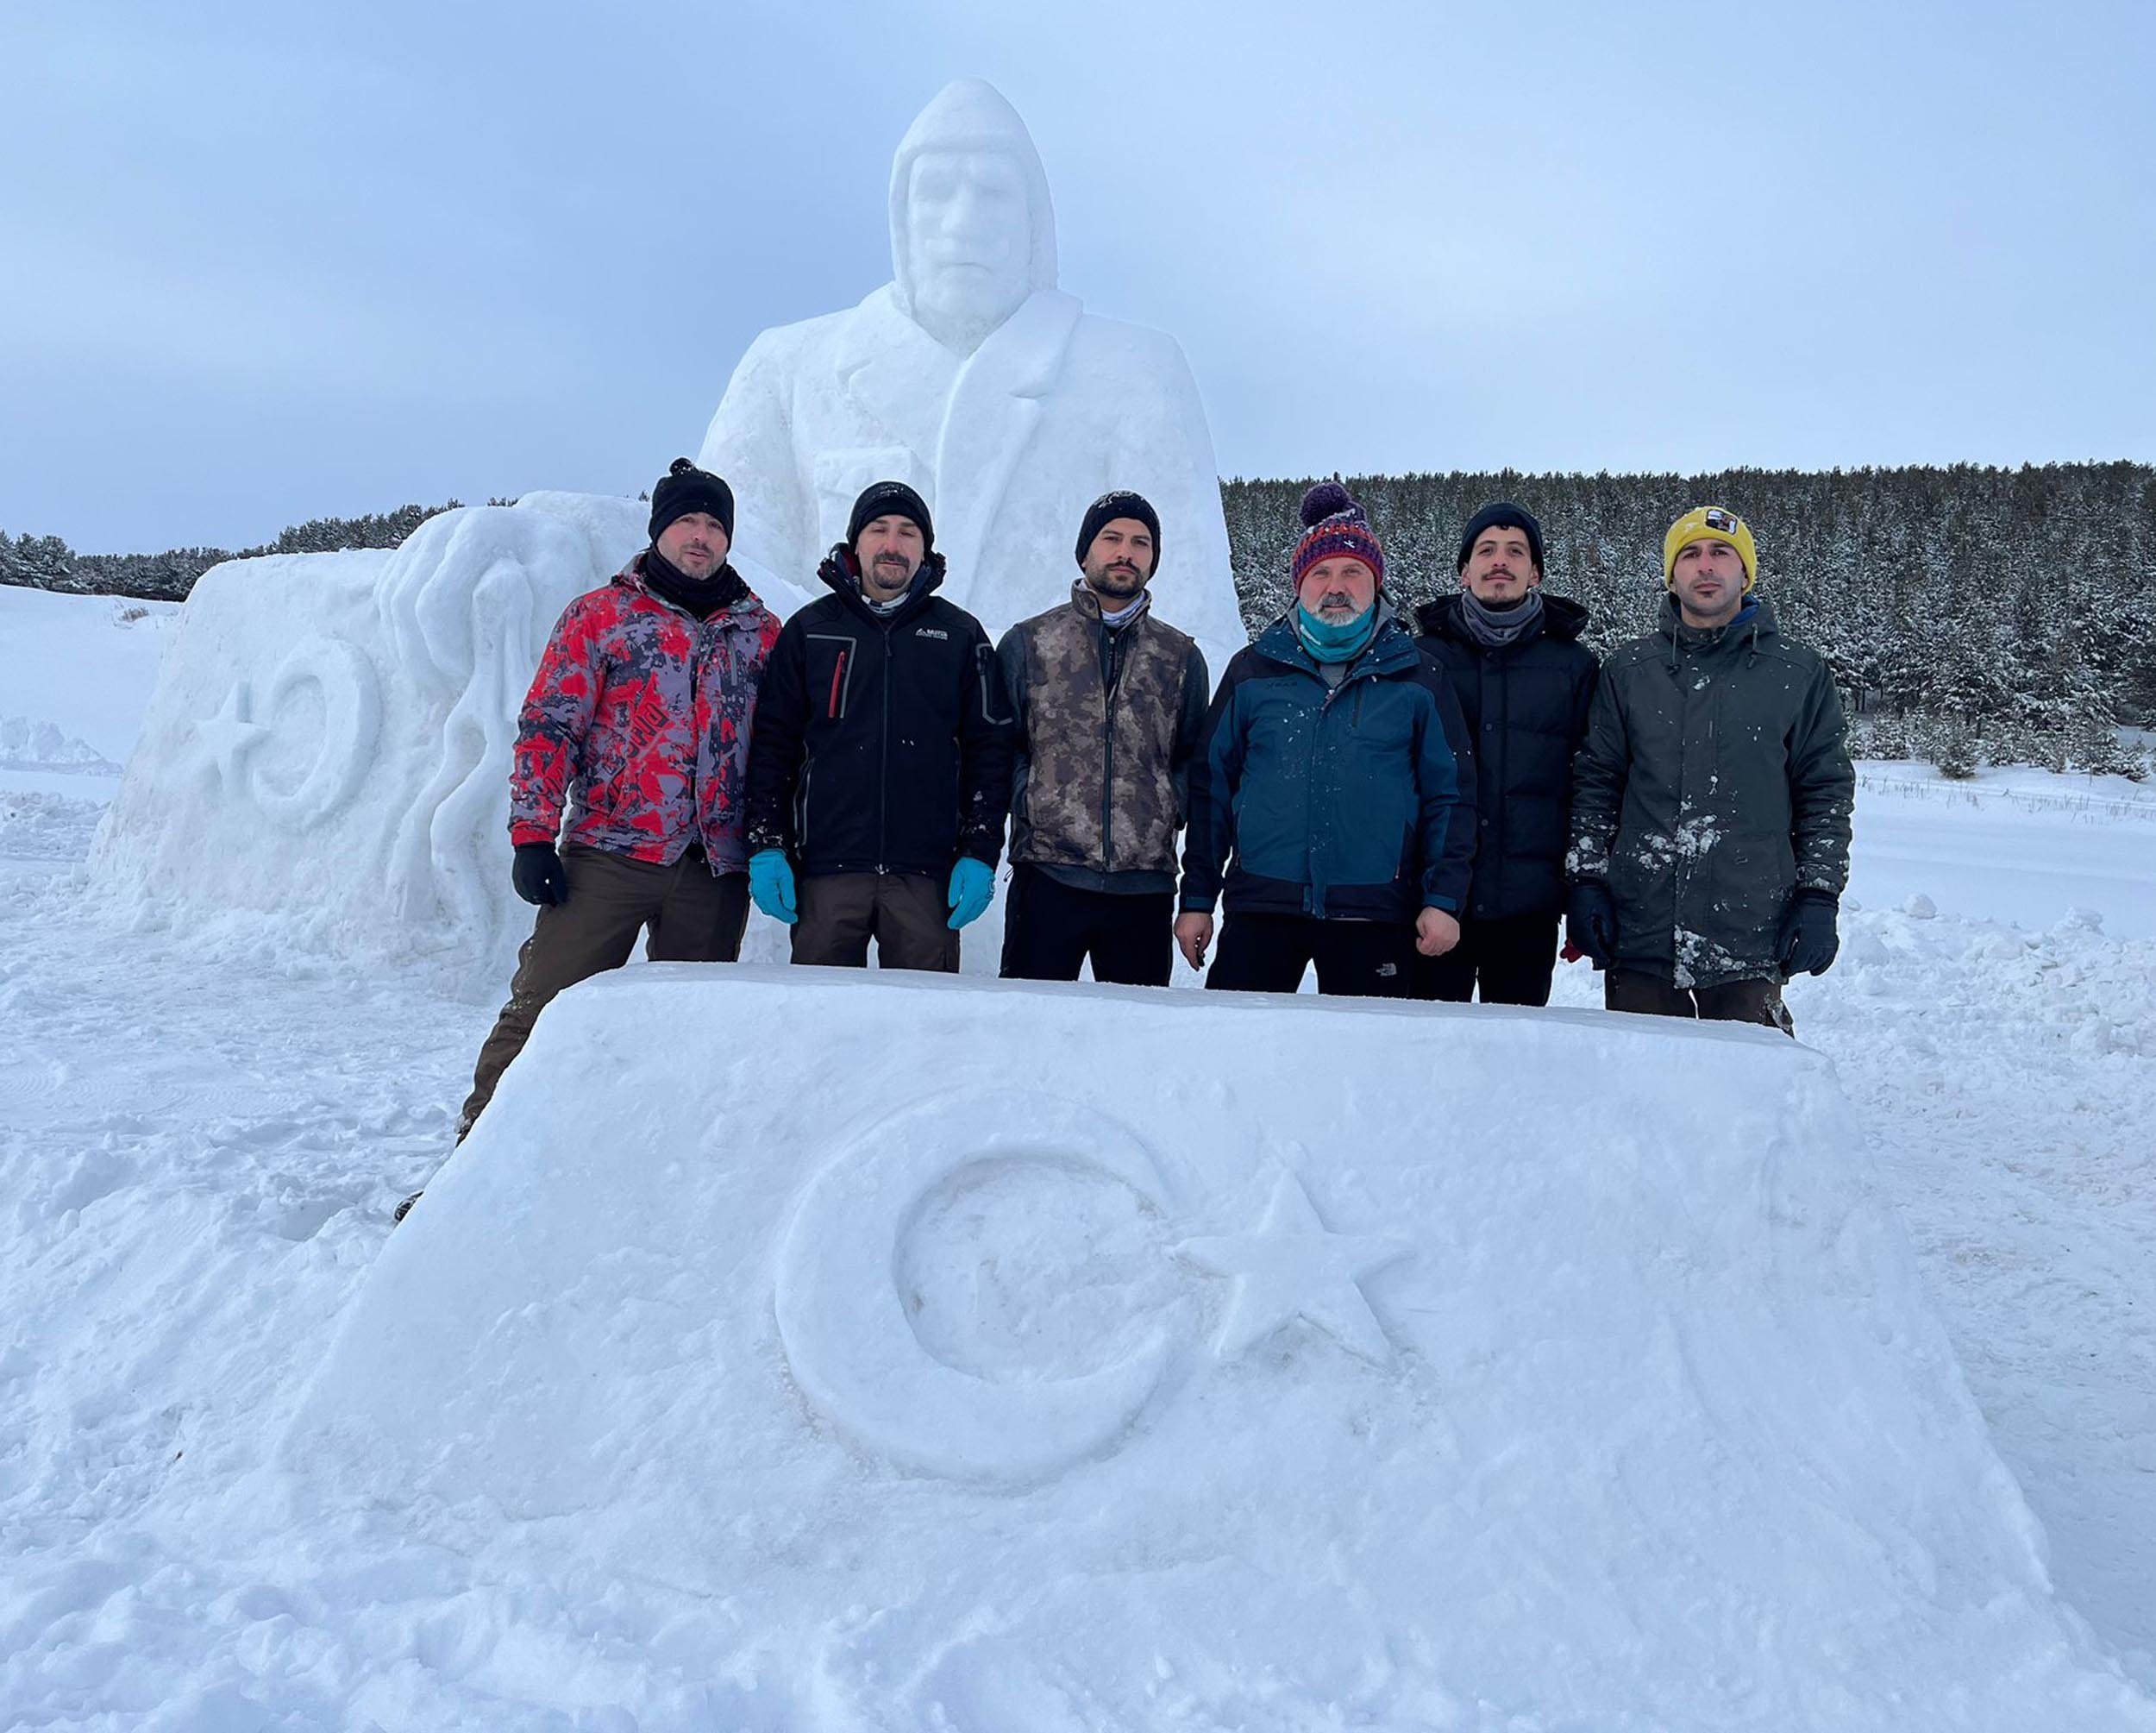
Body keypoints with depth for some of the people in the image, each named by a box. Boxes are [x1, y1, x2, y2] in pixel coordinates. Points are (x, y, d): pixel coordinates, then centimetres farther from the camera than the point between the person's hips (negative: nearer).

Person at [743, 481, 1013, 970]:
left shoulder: (961, 636, 9)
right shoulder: (810, 629, 10)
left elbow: (989, 749, 8)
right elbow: (773, 742, 9)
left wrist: (980, 854, 0)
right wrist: (766, 846, 1)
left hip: (927, 874, 0)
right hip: (825, 868, 0)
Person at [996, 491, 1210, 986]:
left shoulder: (1181, 656, 14)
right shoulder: (1027, 643, 8)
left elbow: (1195, 756, 18)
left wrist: (1170, 810, 3)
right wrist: (1030, 803, -2)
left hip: (1146, 880, 2)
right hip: (1048, 874, -2)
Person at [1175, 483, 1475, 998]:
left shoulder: (1418, 678, 7)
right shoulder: (1252, 671, 8)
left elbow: (1450, 795, 7)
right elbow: (1210, 786, 10)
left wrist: (1443, 900, -2)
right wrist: (1198, 897, 7)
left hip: (1375, 916, 0)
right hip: (1260, 907, 0)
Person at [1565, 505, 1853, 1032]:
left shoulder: (1799, 673, 7)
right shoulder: (1628, 669, 9)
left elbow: (1826, 792, 8)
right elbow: (1595, 782, 9)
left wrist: (1819, 898, 1)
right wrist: (1586, 880, 1)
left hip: (1751, 935, -1)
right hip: (1639, 930, 1)